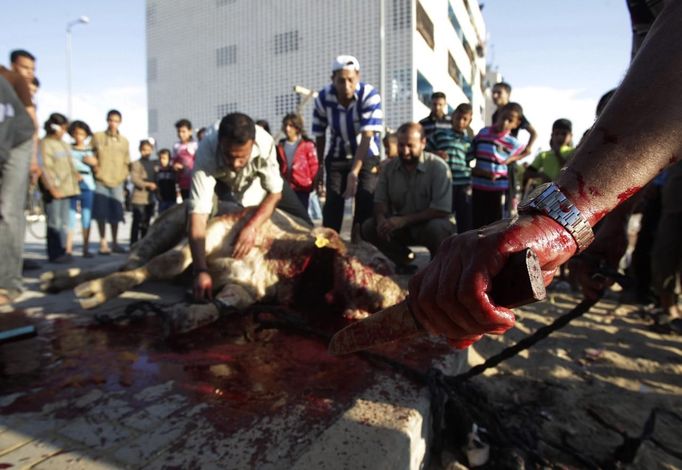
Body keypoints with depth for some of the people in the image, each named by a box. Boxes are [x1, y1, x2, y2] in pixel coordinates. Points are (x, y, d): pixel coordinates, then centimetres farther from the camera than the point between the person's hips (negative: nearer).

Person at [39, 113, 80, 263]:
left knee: (64, 223, 10)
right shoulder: (45, 144, -5)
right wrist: (52, 187, -17)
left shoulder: (65, 145, 19)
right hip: (54, 190, -8)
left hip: (66, 189, 8)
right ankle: (55, 254, 1)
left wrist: (74, 185, 15)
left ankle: (62, 251, 17)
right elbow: (45, 168, -12)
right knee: (55, 223, -5)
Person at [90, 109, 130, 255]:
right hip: (101, 181, -2)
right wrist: (95, 167, -6)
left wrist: (122, 176, 3)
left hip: (117, 182, 2)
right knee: (101, 212, -4)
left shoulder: (124, 141, 11)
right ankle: (103, 243, 5)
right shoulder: (97, 137, 4)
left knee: (116, 213, 5)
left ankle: (115, 243, 17)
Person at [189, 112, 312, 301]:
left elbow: (275, 192, -28)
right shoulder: (206, 154, -44)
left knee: (303, 225, -3)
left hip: (260, 177, 1)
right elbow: (198, 214, -48)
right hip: (220, 181, 0)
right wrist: (200, 271, -55)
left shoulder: (264, 143, -42)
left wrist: (252, 226, -44)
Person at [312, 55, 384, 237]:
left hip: (367, 157, -2)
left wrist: (354, 172, -40)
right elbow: (320, 134, -3)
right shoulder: (323, 98, -15)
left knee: (366, 206, -10)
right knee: (332, 204, -5)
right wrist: (320, 165, 5)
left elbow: (367, 136, -31)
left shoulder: (370, 95, -24)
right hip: (337, 157, 2)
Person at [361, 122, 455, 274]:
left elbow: (441, 210, -23)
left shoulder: (438, 167, -19)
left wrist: (404, 220, -29)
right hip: (400, 225, 4)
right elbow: (380, 200, 1)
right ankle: (403, 258, 8)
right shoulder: (389, 167, -4)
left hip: (429, 224, -4)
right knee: (368, 228, -17)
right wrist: (381, 219, -23)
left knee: (437, 228, -37)